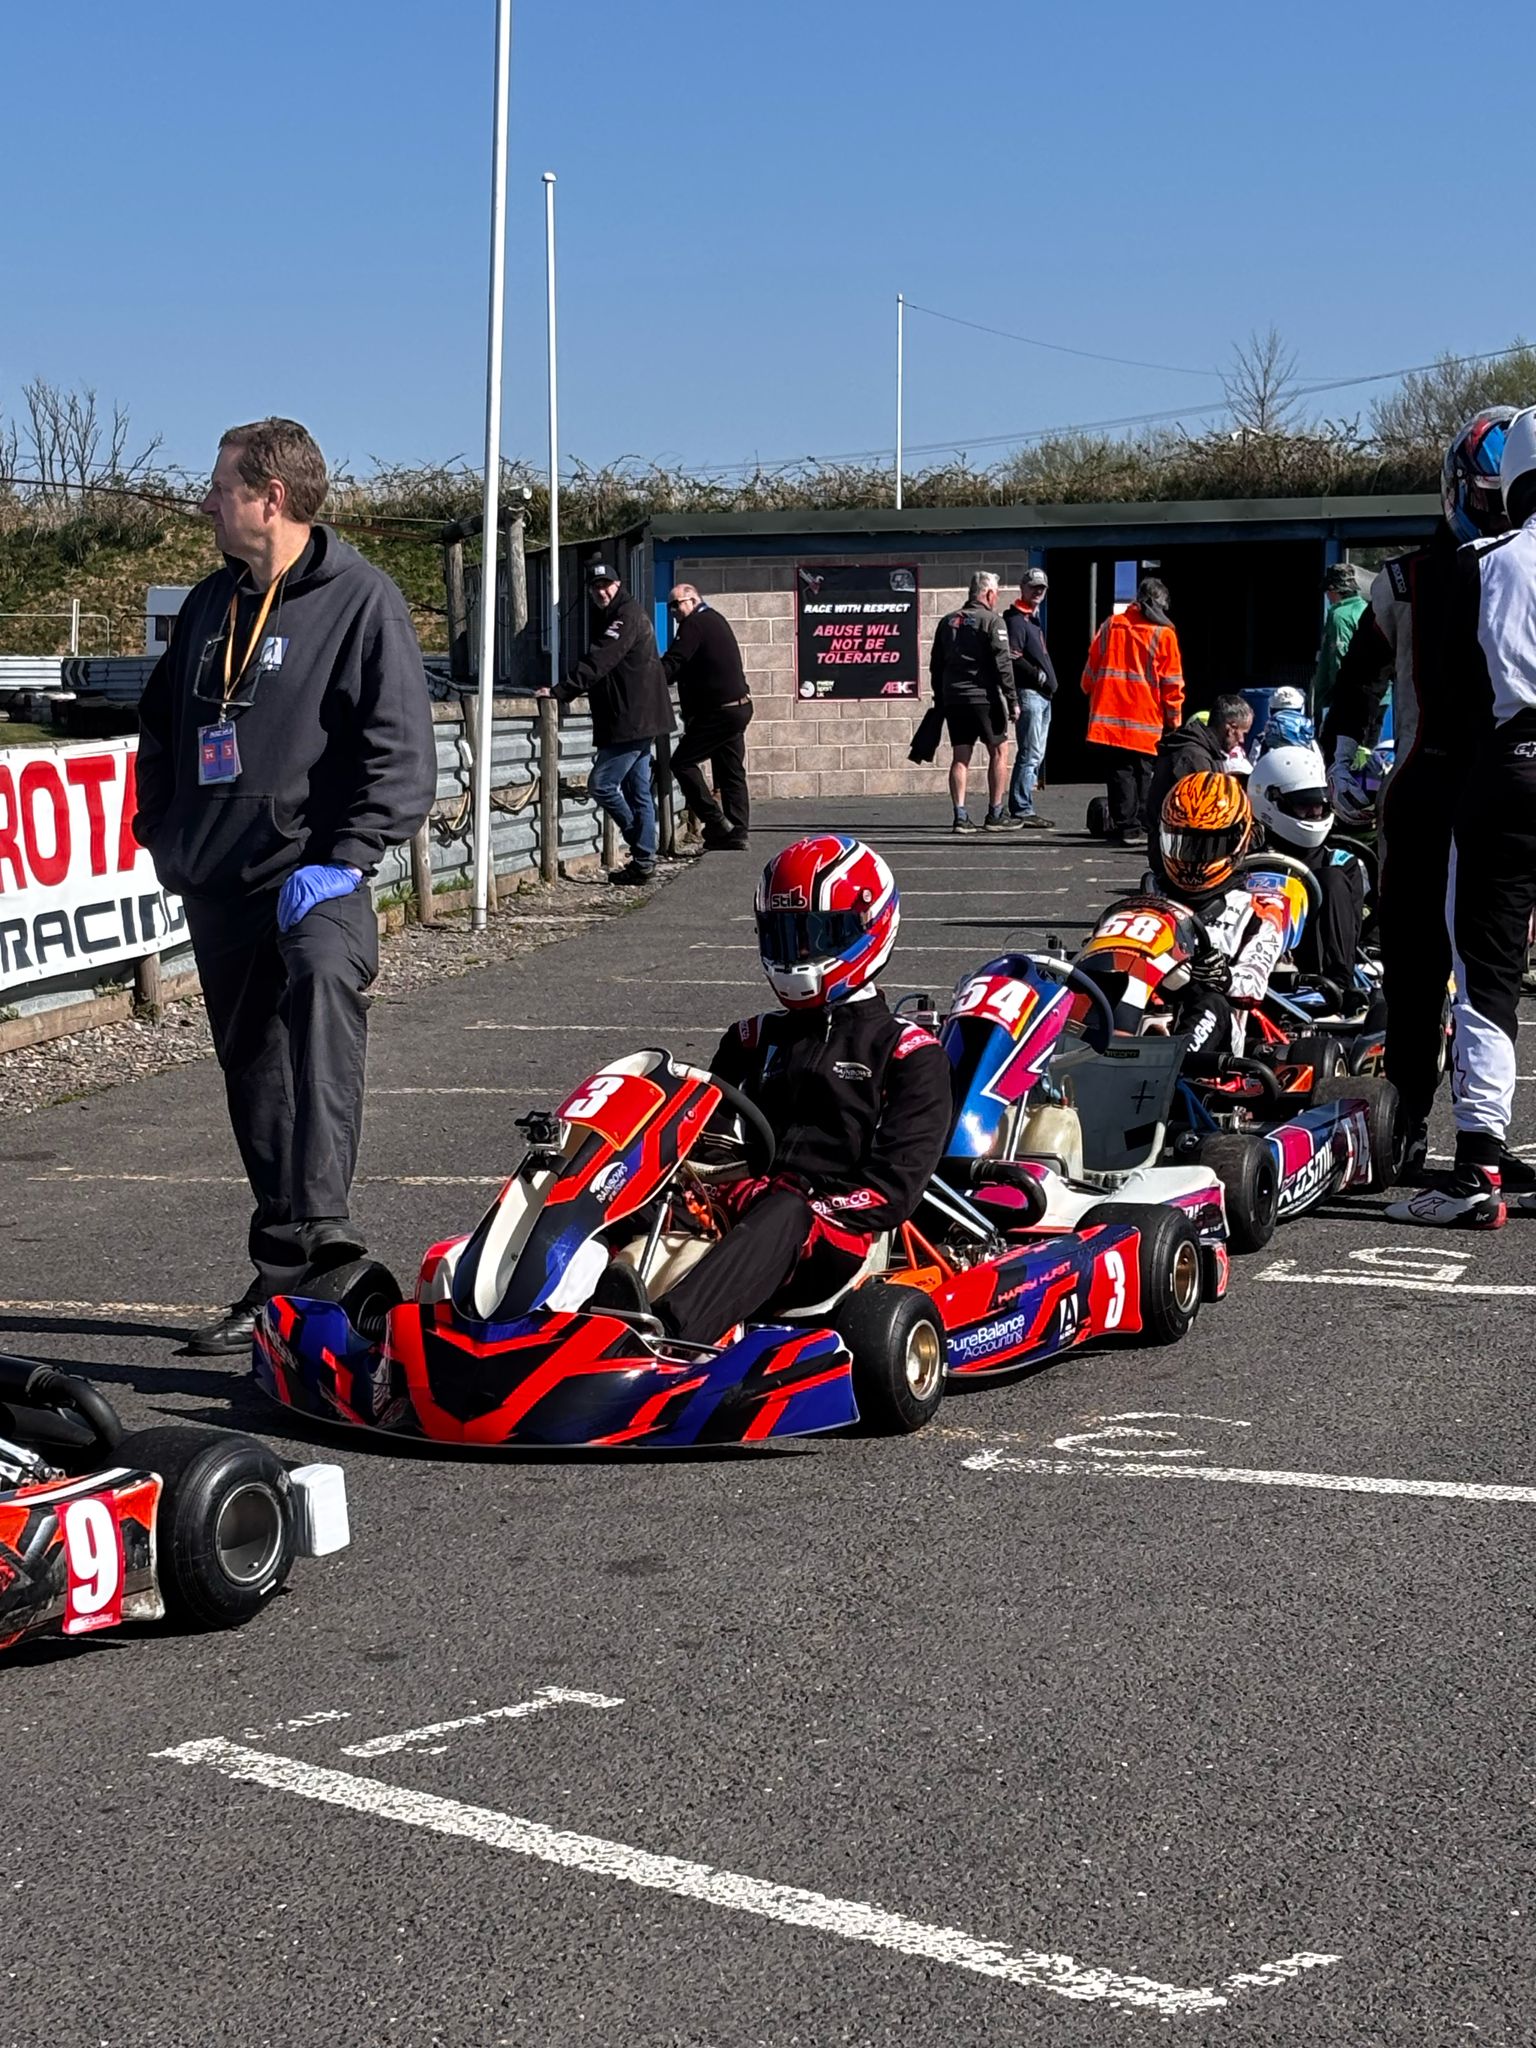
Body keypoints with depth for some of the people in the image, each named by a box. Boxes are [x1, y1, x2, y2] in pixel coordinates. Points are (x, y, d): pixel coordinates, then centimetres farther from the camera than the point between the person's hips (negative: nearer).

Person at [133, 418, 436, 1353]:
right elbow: (162, 728, 27)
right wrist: (163, 838, 15)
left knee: (325, 980, -36)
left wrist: (343, 862, -19)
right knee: (256, 1080, 11)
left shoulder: (361, 599, -5)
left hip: (313, 878, -7)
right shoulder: (212, 604, 16)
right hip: (218, 888, 7)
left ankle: (319, 1232, -46)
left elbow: (403, 751, -11)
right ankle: (284, 1277, 22)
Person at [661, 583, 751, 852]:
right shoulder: (716, 619, 19)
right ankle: (736, 834, 9)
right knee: (731, 772, 10)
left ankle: (716, 821, -10)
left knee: (683, 762, -6)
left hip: (718, 712, -10)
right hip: (739, 706, 10)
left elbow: (671, 665, -19)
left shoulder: (694, 624, -11)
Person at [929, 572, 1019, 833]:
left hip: (952, 698, 6)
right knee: (999, 752, 4)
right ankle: (996, 814, 3)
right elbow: (1002, 663, -11)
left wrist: (939, 699, 20)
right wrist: (1012, 700, -8)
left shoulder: (947, 622, 14)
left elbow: (935, 665, 15)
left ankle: (960, 816, 0)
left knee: (960, 757, 6)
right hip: (984, 697, -6)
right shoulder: (992, 621, -5)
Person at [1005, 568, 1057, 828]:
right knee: (1030, 753, -13)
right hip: (1028, 693, -10)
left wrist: (1048, 682, 16)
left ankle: (1022, 809, 15)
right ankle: (1022, 810, -14)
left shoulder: (1032, 619, 22)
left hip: (1042, 695, 10)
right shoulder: (1016, 619, -9)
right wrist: (1039, 676, -17)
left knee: (1035, 755, 11)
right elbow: (1012, 657, -20)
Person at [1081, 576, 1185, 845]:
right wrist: (1173, 719, 7)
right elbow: (1172, 682, 0)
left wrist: (1093, 699, 27)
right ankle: (1144, 823, 9)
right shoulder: (1163, 634, -1)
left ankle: (1125, 827, -4)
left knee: (1119, 772, 3)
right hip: (1147, 721, -2)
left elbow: (1091, 671, 14)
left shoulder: (1110, 626, 9)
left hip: (1107, 715, 2)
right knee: (1144, 772, 10)